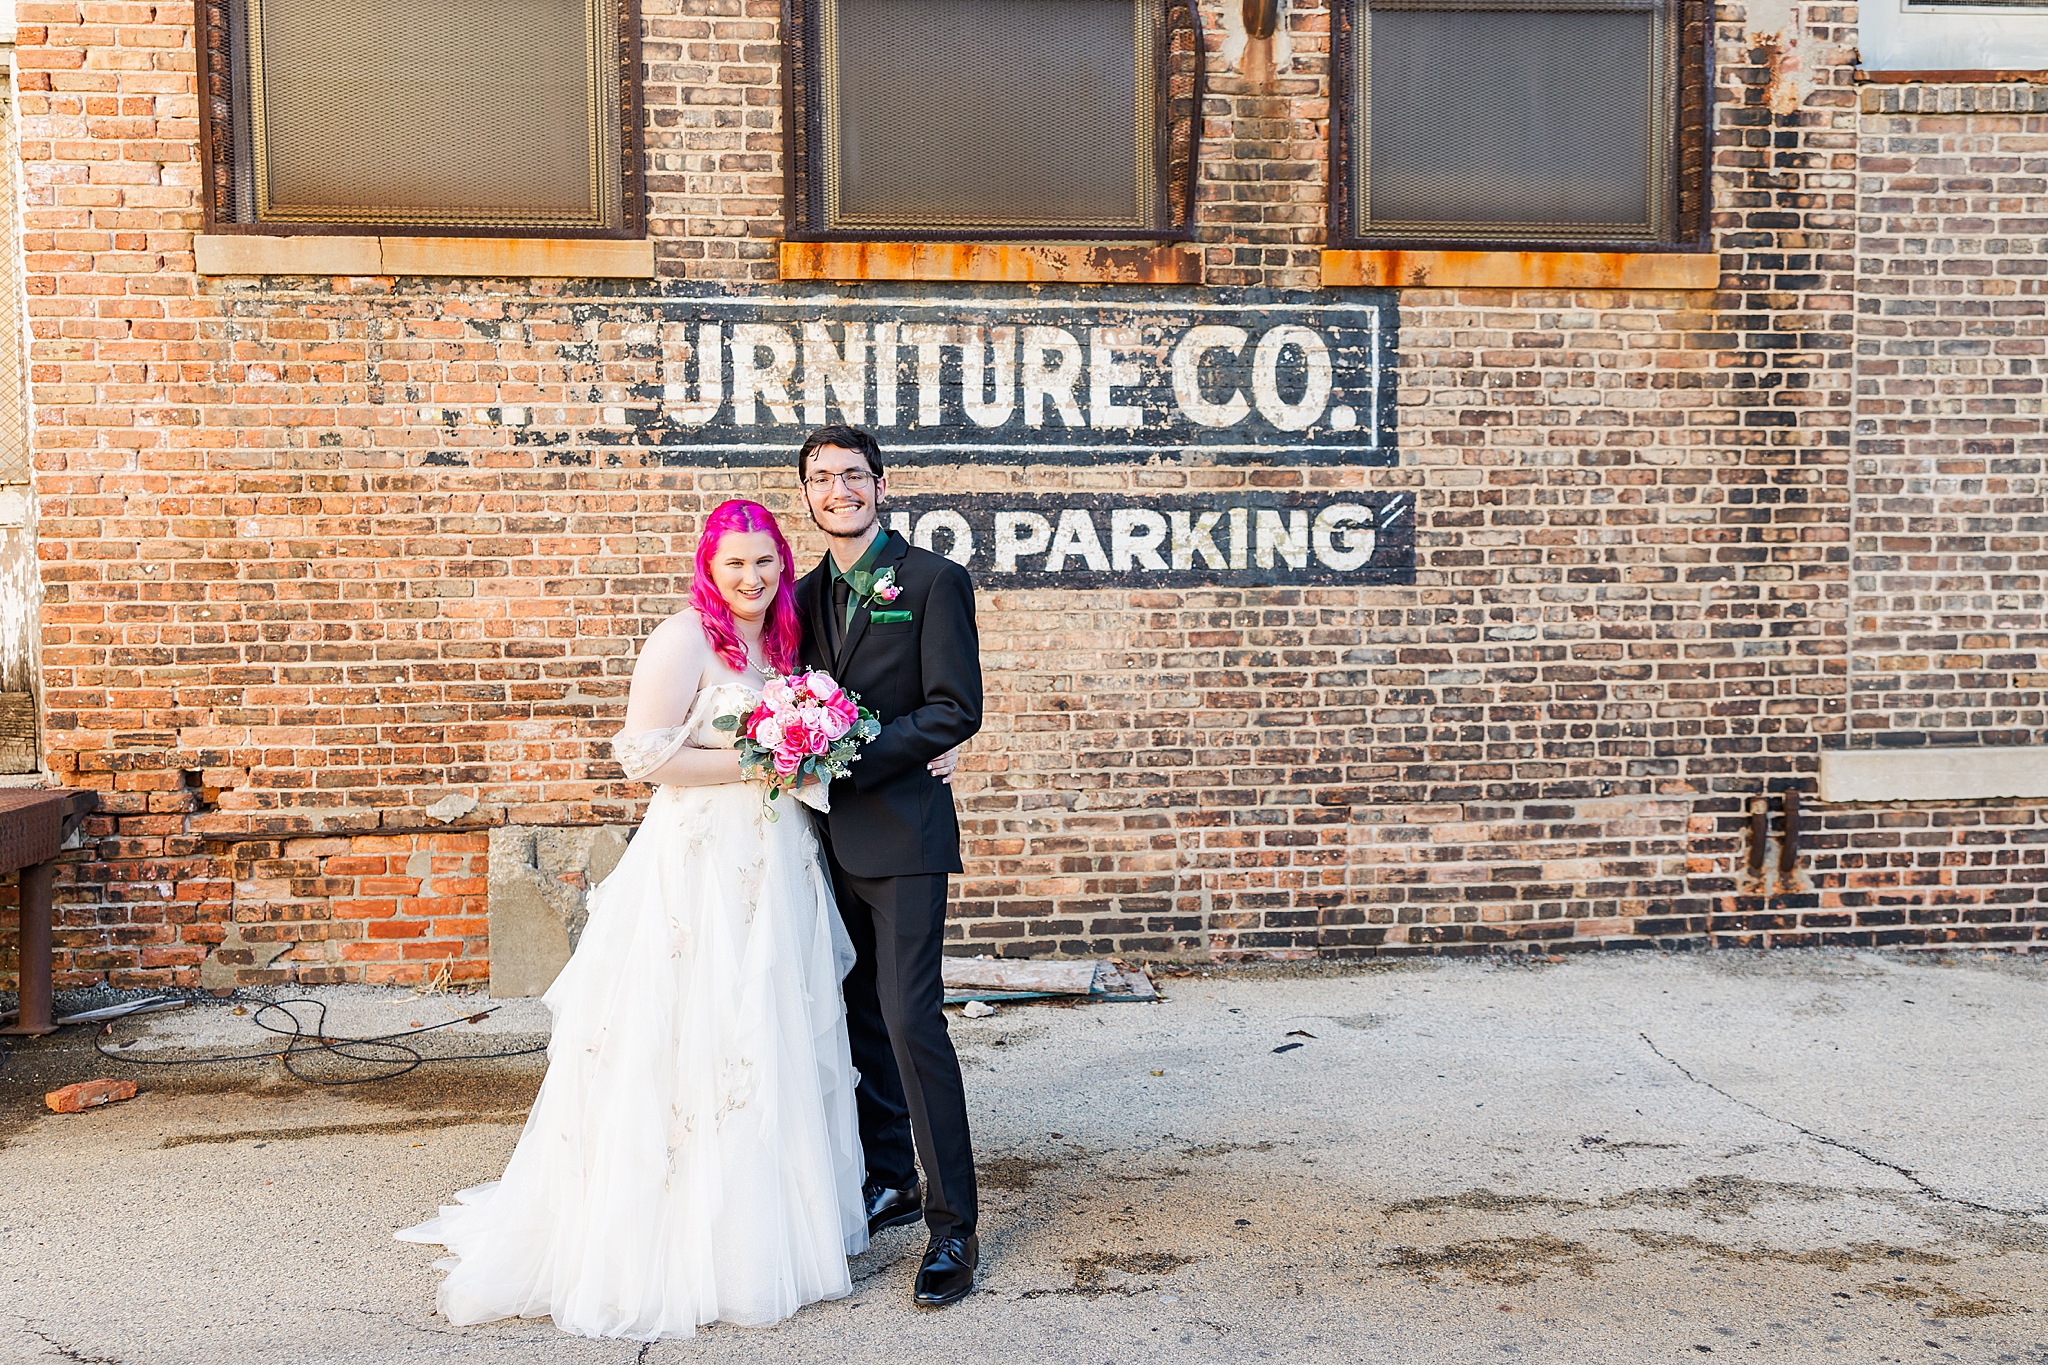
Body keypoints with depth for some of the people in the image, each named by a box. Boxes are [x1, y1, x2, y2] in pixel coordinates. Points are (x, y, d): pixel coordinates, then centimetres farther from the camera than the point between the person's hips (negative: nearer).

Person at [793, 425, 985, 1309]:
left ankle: (951, 1225, 1)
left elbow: (955, 709, -13)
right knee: (859, 1017, 14)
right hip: (830, 836, 7)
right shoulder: (805, 595, 13)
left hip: (901, 833, -6)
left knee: (910, 1018, -9)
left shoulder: (933, 580, -6)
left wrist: (850, 759, -18)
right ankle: (888, 1184, 29)